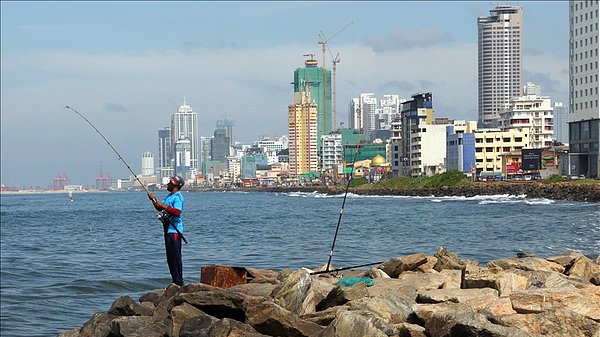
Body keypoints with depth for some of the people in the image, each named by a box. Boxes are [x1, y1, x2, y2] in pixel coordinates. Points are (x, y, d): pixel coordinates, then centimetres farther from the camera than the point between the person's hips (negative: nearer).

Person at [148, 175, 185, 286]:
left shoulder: (178, 197, -13)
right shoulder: (169, 196, 18)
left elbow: (177, 212, -26)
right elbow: (160, 208, 22)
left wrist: (163, 206, -23)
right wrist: (154, 200, 6)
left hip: (174, 230, -10)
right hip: (168, 229, 10)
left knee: (175, 257, -9)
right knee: (170, 257, 12)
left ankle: (179, 282, -7)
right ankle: (175, 281, 18)